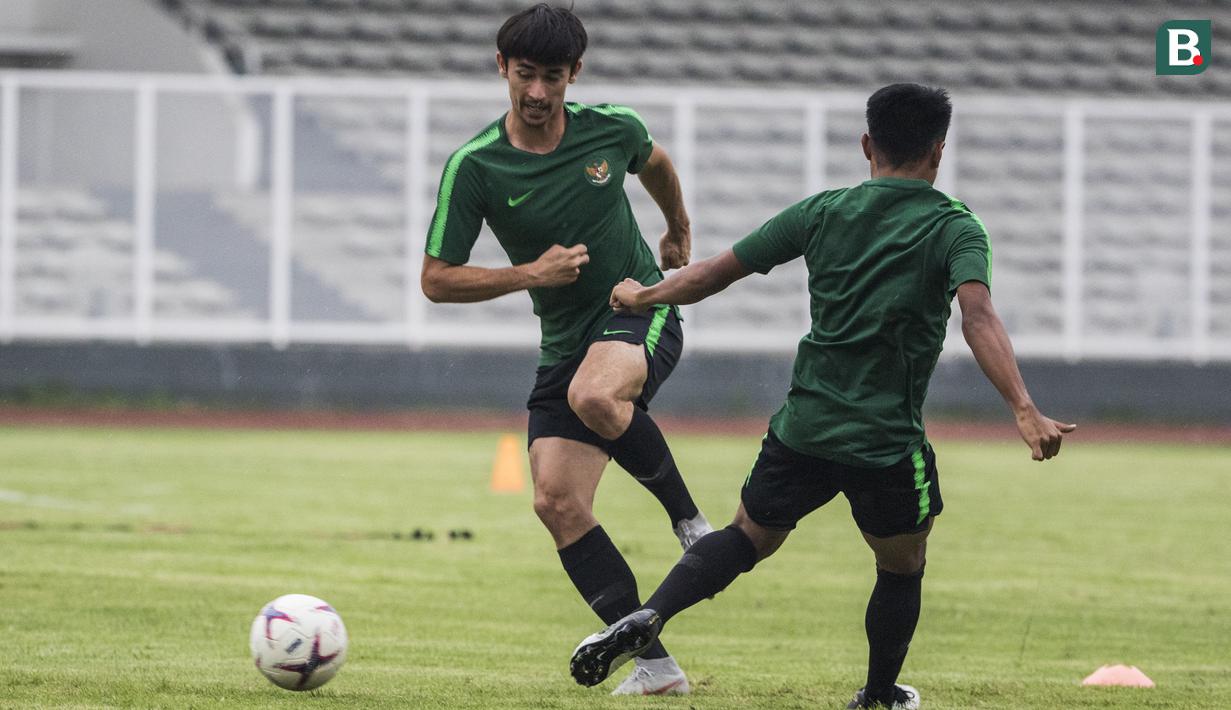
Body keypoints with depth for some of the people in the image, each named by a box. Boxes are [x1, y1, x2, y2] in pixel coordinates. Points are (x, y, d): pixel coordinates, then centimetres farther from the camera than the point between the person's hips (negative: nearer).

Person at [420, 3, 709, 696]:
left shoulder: (611, 128, -6)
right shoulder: (474, 167, -9)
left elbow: (655, 161, 20)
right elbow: (438, 280, -5)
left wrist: (680, 228, 36)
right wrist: (530, 274, -16)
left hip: (641, 309, -3)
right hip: (565, 341, 3)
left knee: (593, 394, -37)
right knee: (557, 503, -11)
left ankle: (691, 521, -13)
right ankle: (656, 664, -5)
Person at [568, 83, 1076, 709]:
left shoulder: (823, 212, 5)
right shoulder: (954, 228, -5)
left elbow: (721, 270, 9)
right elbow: (978, 317, -23)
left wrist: (640, 297, 25)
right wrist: (1024, 411, -32)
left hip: (803, 428, 3)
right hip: (889, 441, -3)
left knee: (748, 536, 19)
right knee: (901, 569, 21)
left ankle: (646, 619, -3)